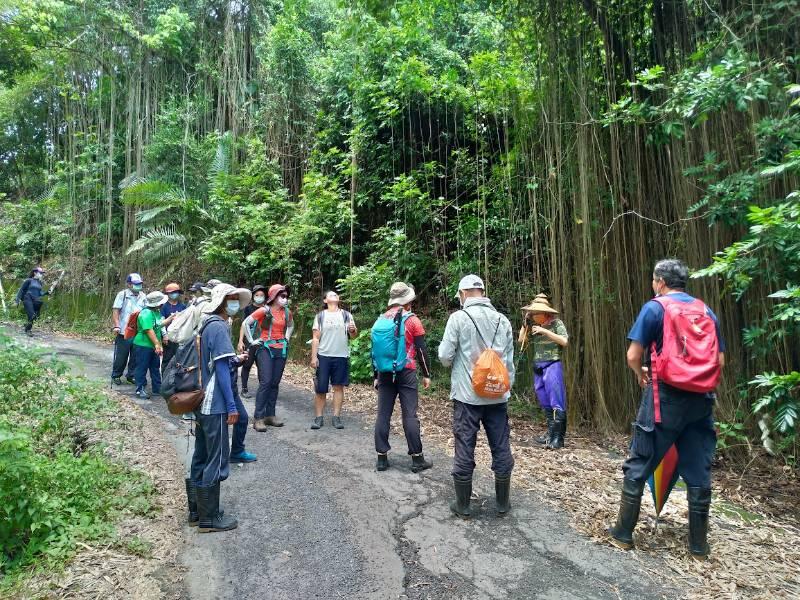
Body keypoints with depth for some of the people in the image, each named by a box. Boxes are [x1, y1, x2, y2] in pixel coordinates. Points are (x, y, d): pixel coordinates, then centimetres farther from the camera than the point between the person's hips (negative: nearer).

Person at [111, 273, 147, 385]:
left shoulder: (143, 296, 9)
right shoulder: (122, 294, -5)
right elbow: (115, 311, -8)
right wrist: (116, 326, -16)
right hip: (124, 332, -4)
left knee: (136, 356, 10)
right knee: (121, 356, 5)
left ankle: (132, 375, 23)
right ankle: (116, 376, 20)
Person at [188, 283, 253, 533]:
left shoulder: (208, 325, 12)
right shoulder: (218, 327, -16)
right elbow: (222, 368, -20)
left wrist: (235, 360, 7)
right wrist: (231, 406, -18)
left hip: (202, 403, 10)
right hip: (215, 405, -10)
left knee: (201, 458, 16)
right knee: (217, 461, 0)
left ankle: (197, 510, 27)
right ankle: (209, 518, 10)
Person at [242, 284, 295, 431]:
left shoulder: (287, 312, 7)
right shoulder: (264, 311, -8)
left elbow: (291, 325, 28)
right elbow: (245, 324, -5)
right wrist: (251, 341, -5)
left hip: (281, 350, 5)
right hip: (266, 349, -5)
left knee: (275, 384, 7)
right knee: (265, 382, -12)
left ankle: (270, 415, 16)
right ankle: (258, 418, -6)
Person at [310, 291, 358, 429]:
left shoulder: (346, 315, 8)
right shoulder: (320, 316, 7)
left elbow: (353, 336, 5)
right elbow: (316, 338, 4)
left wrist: (353, 330, -18)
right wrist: (314, 357, -4)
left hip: (341, 357, 1)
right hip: (323, 356, -1)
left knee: (338, 387, 4)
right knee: (320, 389, 0)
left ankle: (336, 417, 11)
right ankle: (319, 417, 10)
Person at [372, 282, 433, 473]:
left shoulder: (380, 320, 9)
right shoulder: (412, 320, -5)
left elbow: (374, 351, 12)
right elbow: (421, 350, -6)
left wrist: (377, 376, 19)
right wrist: (426, 374, 3)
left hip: (385, 373, 4)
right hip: (406, 373, -4)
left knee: (383, 415, 7)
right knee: (410, 415, -1)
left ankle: (382, 458, 12)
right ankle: (417, 459, 6)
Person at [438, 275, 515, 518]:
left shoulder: (458, 318, -9)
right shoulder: (503, 320, 4)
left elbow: (444, 356, -9)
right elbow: (509, 361, 8)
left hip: (467, 395, -3)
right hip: (497, 396, 4)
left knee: (464, 450, 7)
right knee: (501, 449, 13)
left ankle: (462, 505, 18)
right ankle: (502, 503, 25)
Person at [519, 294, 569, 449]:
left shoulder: (556, 322, -5)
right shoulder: (533, 324, 8)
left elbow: (564, 341, -14)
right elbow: (521, 340, 9)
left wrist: (545, 331, -18)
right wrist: (525, 322, 1)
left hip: (552, 365, -6)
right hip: (538, 366, 6)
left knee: (556, 402, -8)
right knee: (545, 404, 12)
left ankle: (558, 437, -6)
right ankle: (550, 434, 21)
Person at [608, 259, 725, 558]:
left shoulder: (655, 307, -5)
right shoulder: (707, 311, 10)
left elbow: (633, 356, -8)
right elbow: (720, 361, 10)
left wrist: (641, 374, 12)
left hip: (666, 398, -5)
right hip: (702, 400, 5)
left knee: (638, 466, 5)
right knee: (698, 471, 12)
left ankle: (623, 533, 13)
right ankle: (699, 544, 22)